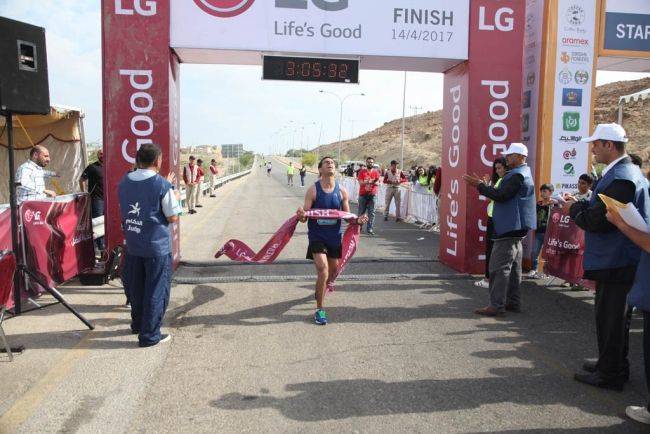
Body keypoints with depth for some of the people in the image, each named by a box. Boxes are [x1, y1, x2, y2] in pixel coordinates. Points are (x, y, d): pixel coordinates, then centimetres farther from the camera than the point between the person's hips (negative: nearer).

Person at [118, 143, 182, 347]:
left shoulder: (124, 182, 3)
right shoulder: (162, 185, -16)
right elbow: (173, 217, -13)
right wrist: (175, 197, 5)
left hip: (132, 244, 6)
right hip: (157, 246, -6)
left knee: (136, 287, 20)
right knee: (156, 290, 5)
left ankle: (138, 324, 38)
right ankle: (149, 335, 10)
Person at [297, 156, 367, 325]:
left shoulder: (342, 191, -2)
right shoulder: (313, 190, -10)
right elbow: (304, 216, -9)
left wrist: (358, 220, -15)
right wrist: (301, 215, -32)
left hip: (335, 236, 4)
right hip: (317, 235, -4)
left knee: (333, 269, 17)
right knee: (323, 270, -17)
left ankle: (321, 289, 51)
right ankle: (319, 310, -3)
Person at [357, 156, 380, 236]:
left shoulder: (376, 172, 7)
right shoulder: (362, 172, 3)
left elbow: (377, 183, 0)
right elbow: (360, 183, -6)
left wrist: (373, 182, -22)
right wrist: (367, 182, -23)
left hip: (372, 195, 1)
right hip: (363, 194, -1)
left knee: (371, 213, -4)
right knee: (361, 212, 6)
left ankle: (370, 229, -2)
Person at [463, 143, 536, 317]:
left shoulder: (517, 175, -15)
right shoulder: (523, 173, 19)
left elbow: (501, 195, -23)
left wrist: (480, 185, -16)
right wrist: (486, 185, 10)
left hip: (509, 228, -11)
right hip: (516, 228, 11)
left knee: (499, 267, -9)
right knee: (513, 266, 13)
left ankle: (496, 305, -8)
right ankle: (513, 302, 19)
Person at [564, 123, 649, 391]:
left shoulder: (620, 178, -20)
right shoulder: (628, 172, 13)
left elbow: (599, 221, -24)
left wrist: (573, 209, -8)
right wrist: (579, 204, 6)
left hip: (615, 262, -11)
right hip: (620, 260, 11)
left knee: (610, 319, 0)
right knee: (615, 317, 20)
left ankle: (610, 374, 12)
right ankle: (614, 365, 33)